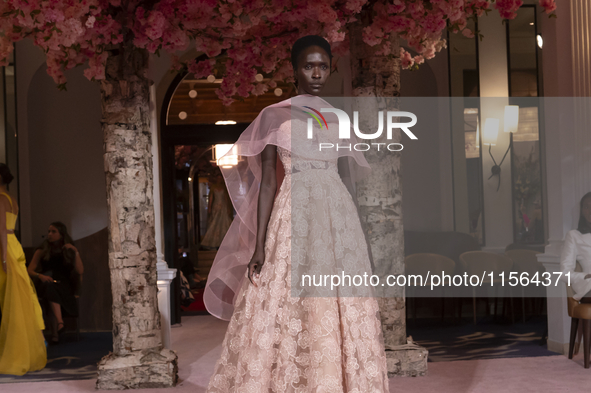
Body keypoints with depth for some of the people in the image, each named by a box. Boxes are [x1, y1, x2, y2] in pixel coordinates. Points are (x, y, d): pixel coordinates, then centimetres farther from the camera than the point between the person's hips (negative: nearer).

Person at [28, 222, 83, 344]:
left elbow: (80, 271, -1)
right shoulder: (42, 250, 12)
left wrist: (76, 252, -10)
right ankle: (60, 322, -48)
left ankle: (55, 333, -37)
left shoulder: (69, 250, 11)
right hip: (46, 283, 0)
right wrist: (40, 276, -19)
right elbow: (30, 270, 2)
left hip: (65, 287, 0)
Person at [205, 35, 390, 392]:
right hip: (294, 216, -4)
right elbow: (266, 182, -2)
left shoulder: (339, 118, 14)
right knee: (287, 311, -7)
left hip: (338, 216, 4)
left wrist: (358, 238, 13)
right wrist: (259, 246, -9)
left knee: (343, 314, 2)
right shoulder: (274, 116, 3)